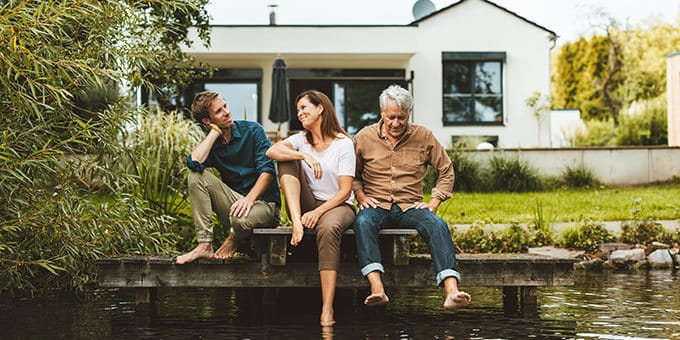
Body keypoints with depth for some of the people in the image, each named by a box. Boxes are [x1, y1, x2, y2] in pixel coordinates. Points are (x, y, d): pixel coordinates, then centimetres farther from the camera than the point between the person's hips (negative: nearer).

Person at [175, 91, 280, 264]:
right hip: (235, 201, 4)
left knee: (241, 219, -39)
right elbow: (194, 163, -19)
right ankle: (204, 246, -18)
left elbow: (267, 170, -11)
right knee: (196, 176, -16)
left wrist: (249, 198, -25)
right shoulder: (210, 144, 5)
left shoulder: (252, 130, -2)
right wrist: (215, 132, -11)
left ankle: (232, 243, 2)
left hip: (263, 202, -4)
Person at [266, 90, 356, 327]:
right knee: (287, 160, -14)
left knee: (328, 228, -40)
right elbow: (271, 151, -14)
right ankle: (297, 222, -33)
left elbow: (345, 191, -10)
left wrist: (318, 212, -22)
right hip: (308, 206, 4)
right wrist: (304, 156, -29)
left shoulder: (343, 143, -4)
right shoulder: (301, 140, 9)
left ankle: (327, 310, -46)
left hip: (338, 205, -4)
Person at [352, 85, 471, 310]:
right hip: (377, 206, 0)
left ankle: (451, 291, -45)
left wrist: (434, 203, 3)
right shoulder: (365, 137, 7)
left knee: (437, 225, -32)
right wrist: (361, 197, -2)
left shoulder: (424, 137, 7)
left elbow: (446, 171, 15)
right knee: (362, 222, -37)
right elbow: (352, 175, 17)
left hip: (410, 207, 1)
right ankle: (377, 289, -51)